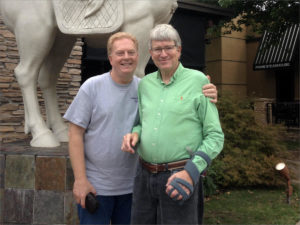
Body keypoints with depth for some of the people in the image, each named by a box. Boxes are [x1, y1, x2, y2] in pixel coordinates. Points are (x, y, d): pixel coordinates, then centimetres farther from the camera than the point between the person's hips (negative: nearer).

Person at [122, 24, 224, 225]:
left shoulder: (198, 81, -6)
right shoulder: (145, 83, 9)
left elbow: (215, 136, -7)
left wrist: (191, 172, -16)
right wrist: (134, 133, -1)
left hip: (179, 177, -4)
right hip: (144, 176, 5)